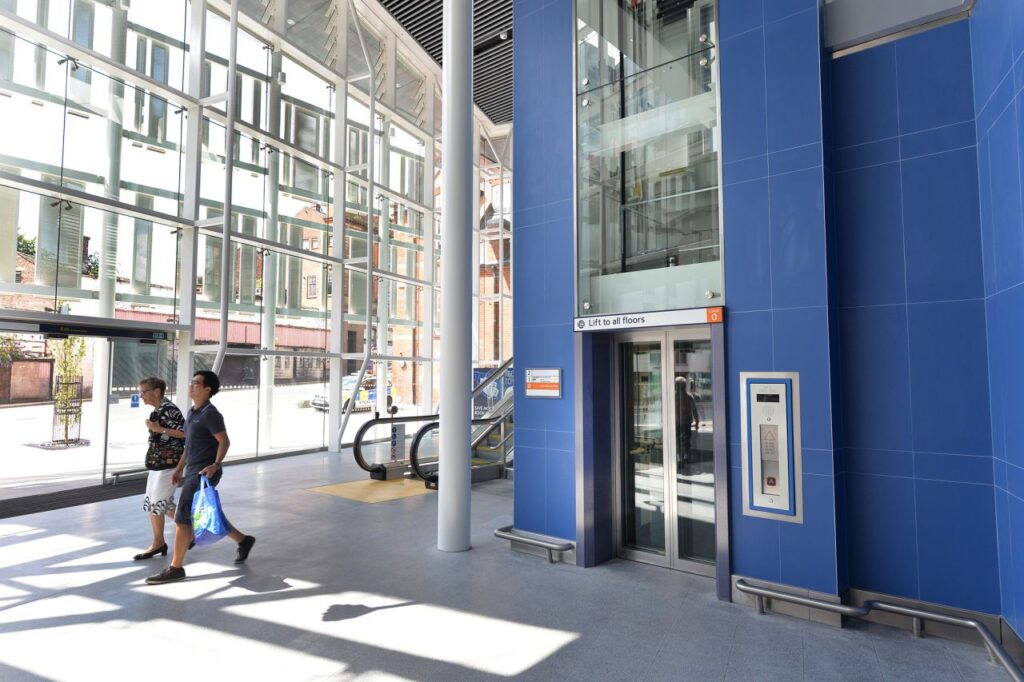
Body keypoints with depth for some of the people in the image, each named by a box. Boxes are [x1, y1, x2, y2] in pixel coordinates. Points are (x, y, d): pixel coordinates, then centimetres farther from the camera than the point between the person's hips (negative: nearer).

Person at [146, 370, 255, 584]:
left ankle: (176, 568, 7)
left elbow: (224, 442, -19)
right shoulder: (192, 412, 14)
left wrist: (216, 465, -32)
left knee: (183, 518, -5)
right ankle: (243, 540, 30)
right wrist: (179, 468, 21)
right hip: (192, 471, 10)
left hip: (204, 473, -10)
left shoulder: (210, 413, -15)